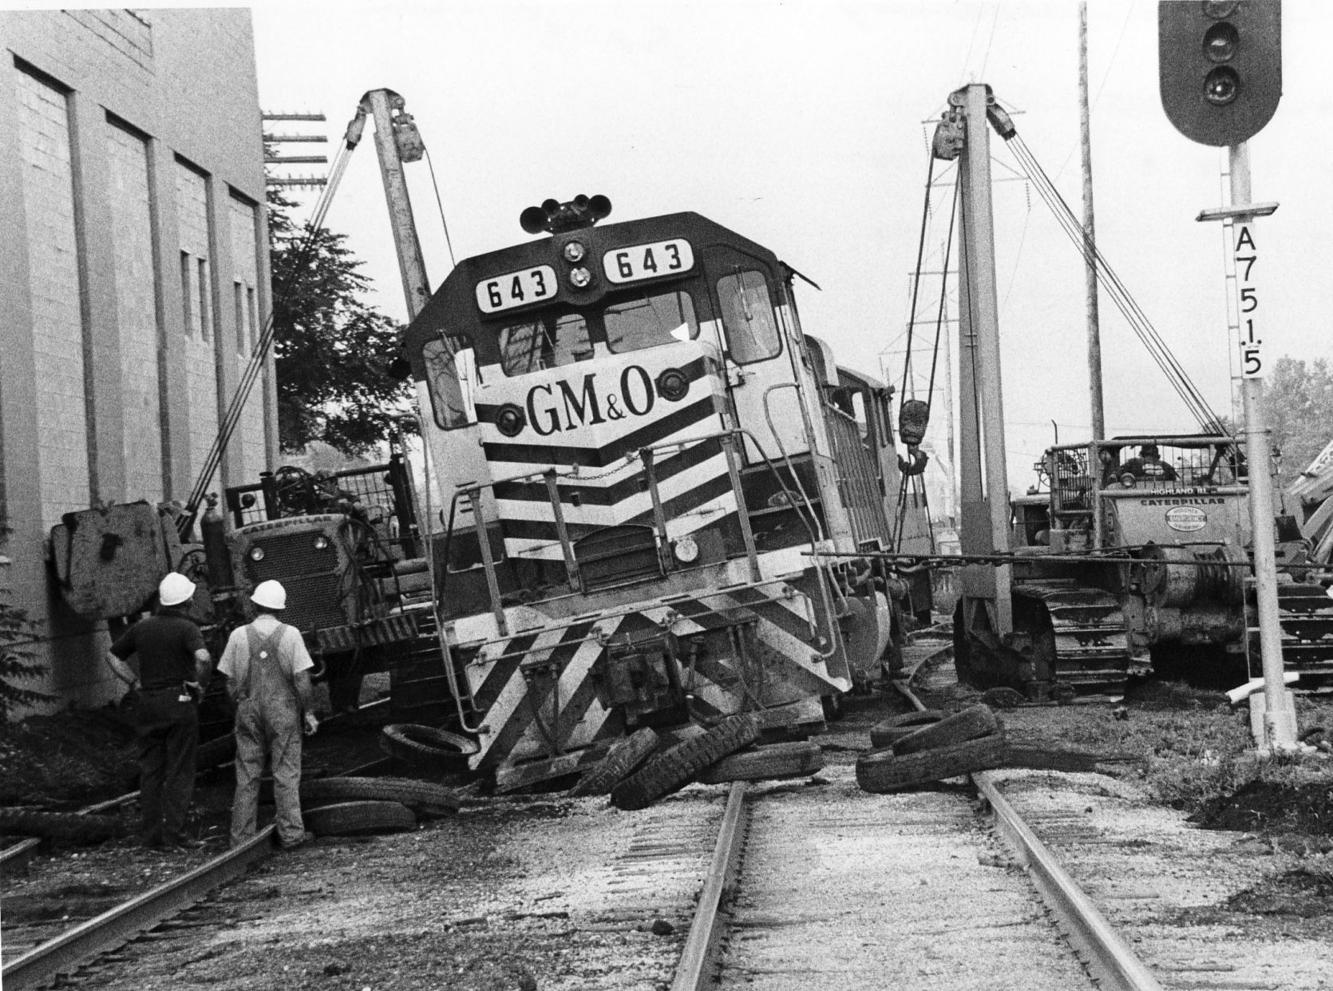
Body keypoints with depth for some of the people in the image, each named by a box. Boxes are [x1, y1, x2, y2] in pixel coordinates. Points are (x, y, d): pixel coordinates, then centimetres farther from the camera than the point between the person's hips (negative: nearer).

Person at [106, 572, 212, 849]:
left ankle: (150, 833, 9)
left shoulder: (142, 627, 8)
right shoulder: (186, 628, -9)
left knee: (150, 771, 10)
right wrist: (200, 684, -10)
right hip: (179, 702, -5)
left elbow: (113, 656, 17)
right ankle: (174, 833, -4)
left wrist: (135, 683, 15)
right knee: (180, 772, 0)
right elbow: (203, 658, -27)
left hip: (148, 702, 5)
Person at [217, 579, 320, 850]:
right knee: (286, 773, 4)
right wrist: (309, 712, 1)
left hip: (248, 709, 2)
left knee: (246, 776, 7)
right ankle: (290, 833, 3)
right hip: (283, 711, -2)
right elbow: (302, 679, -7)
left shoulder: (238, 635, -1)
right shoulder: (290, 634, -6)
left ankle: (242, 837, 8)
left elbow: (231, 683, 2)